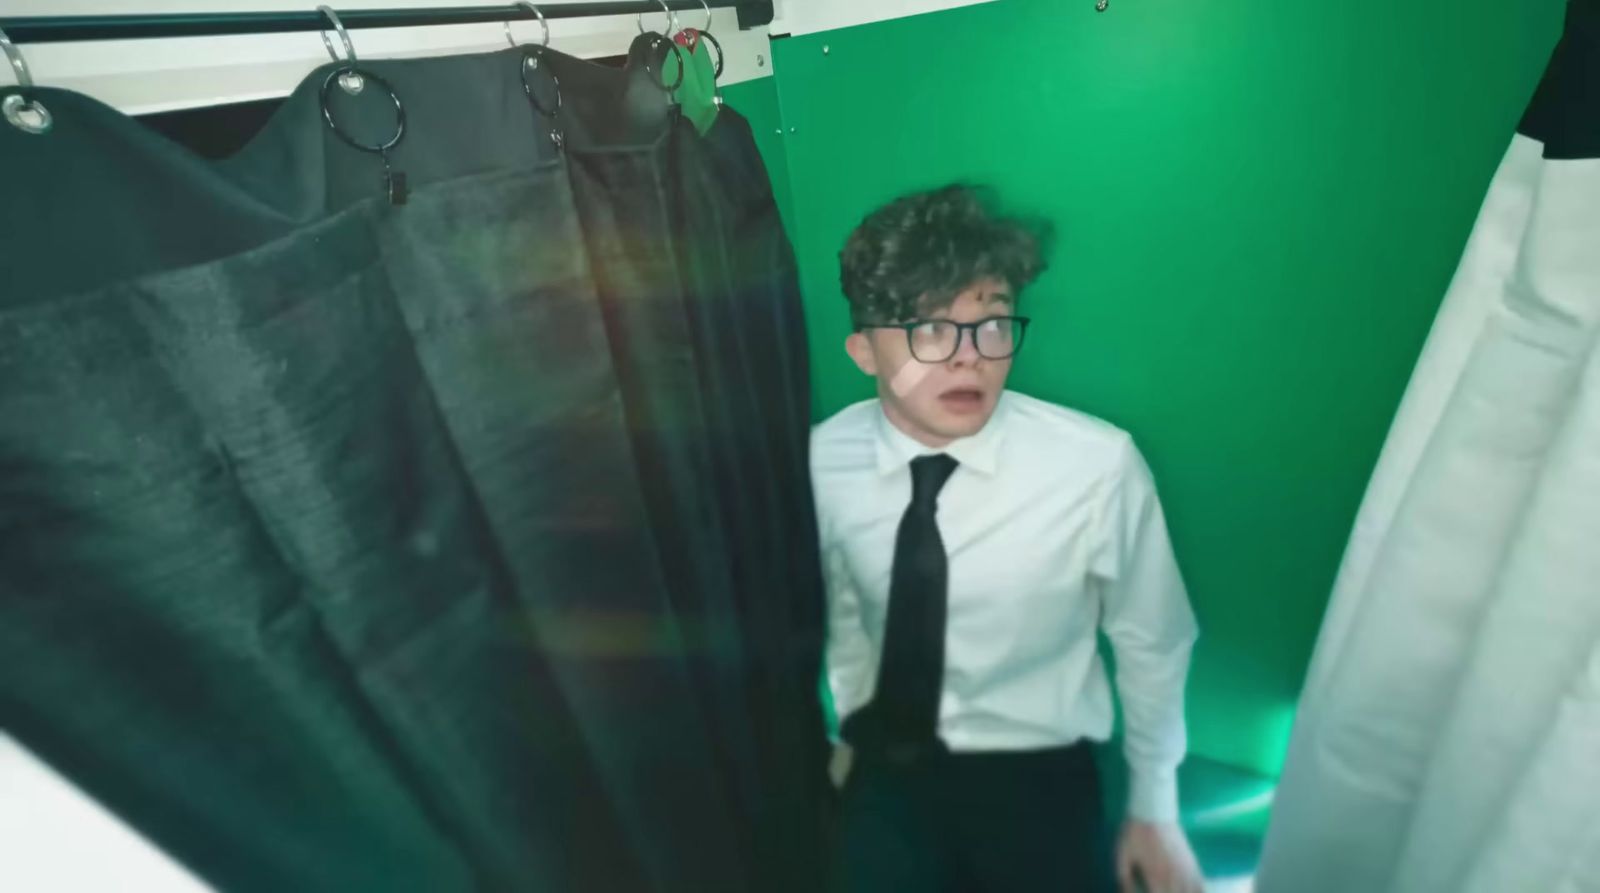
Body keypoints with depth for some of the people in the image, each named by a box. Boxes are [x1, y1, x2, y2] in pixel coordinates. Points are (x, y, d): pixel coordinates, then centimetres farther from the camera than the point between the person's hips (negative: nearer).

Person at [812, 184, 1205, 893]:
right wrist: (849, 730, 13)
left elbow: (1152, 645, -4)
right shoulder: (821, 461, -13)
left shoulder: (1099, 466, -22)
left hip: (1033, 773, -1)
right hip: (882, 763, 2)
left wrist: (1153, 809, 7)